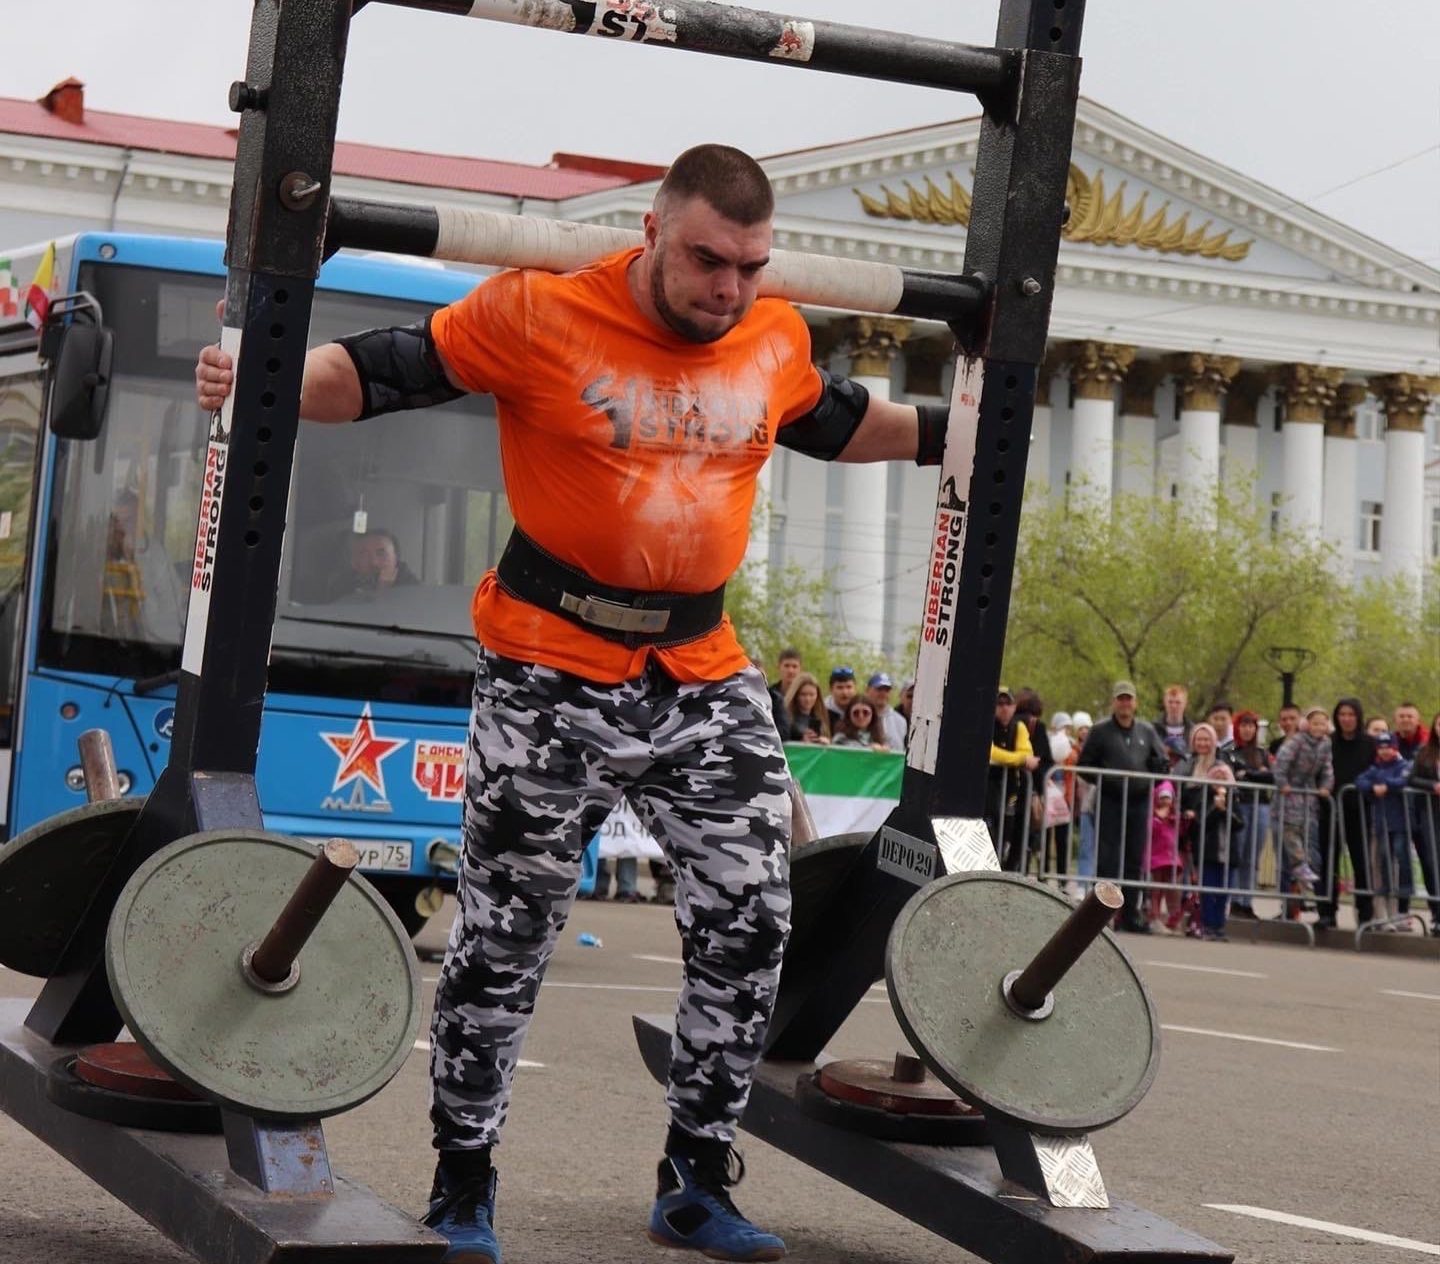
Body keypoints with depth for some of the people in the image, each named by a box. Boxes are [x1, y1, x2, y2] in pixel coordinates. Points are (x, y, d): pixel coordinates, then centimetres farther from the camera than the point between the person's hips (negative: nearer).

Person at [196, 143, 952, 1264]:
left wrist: (945, 433, 25)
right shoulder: (539, 317, -12)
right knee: (507, 937, 3)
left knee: (749, 921, 2)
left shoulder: (777, 341, 4)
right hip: (554, 681, -4)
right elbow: (380, 373, -8)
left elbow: (832, 421, 26)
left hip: (706, 677, 5)